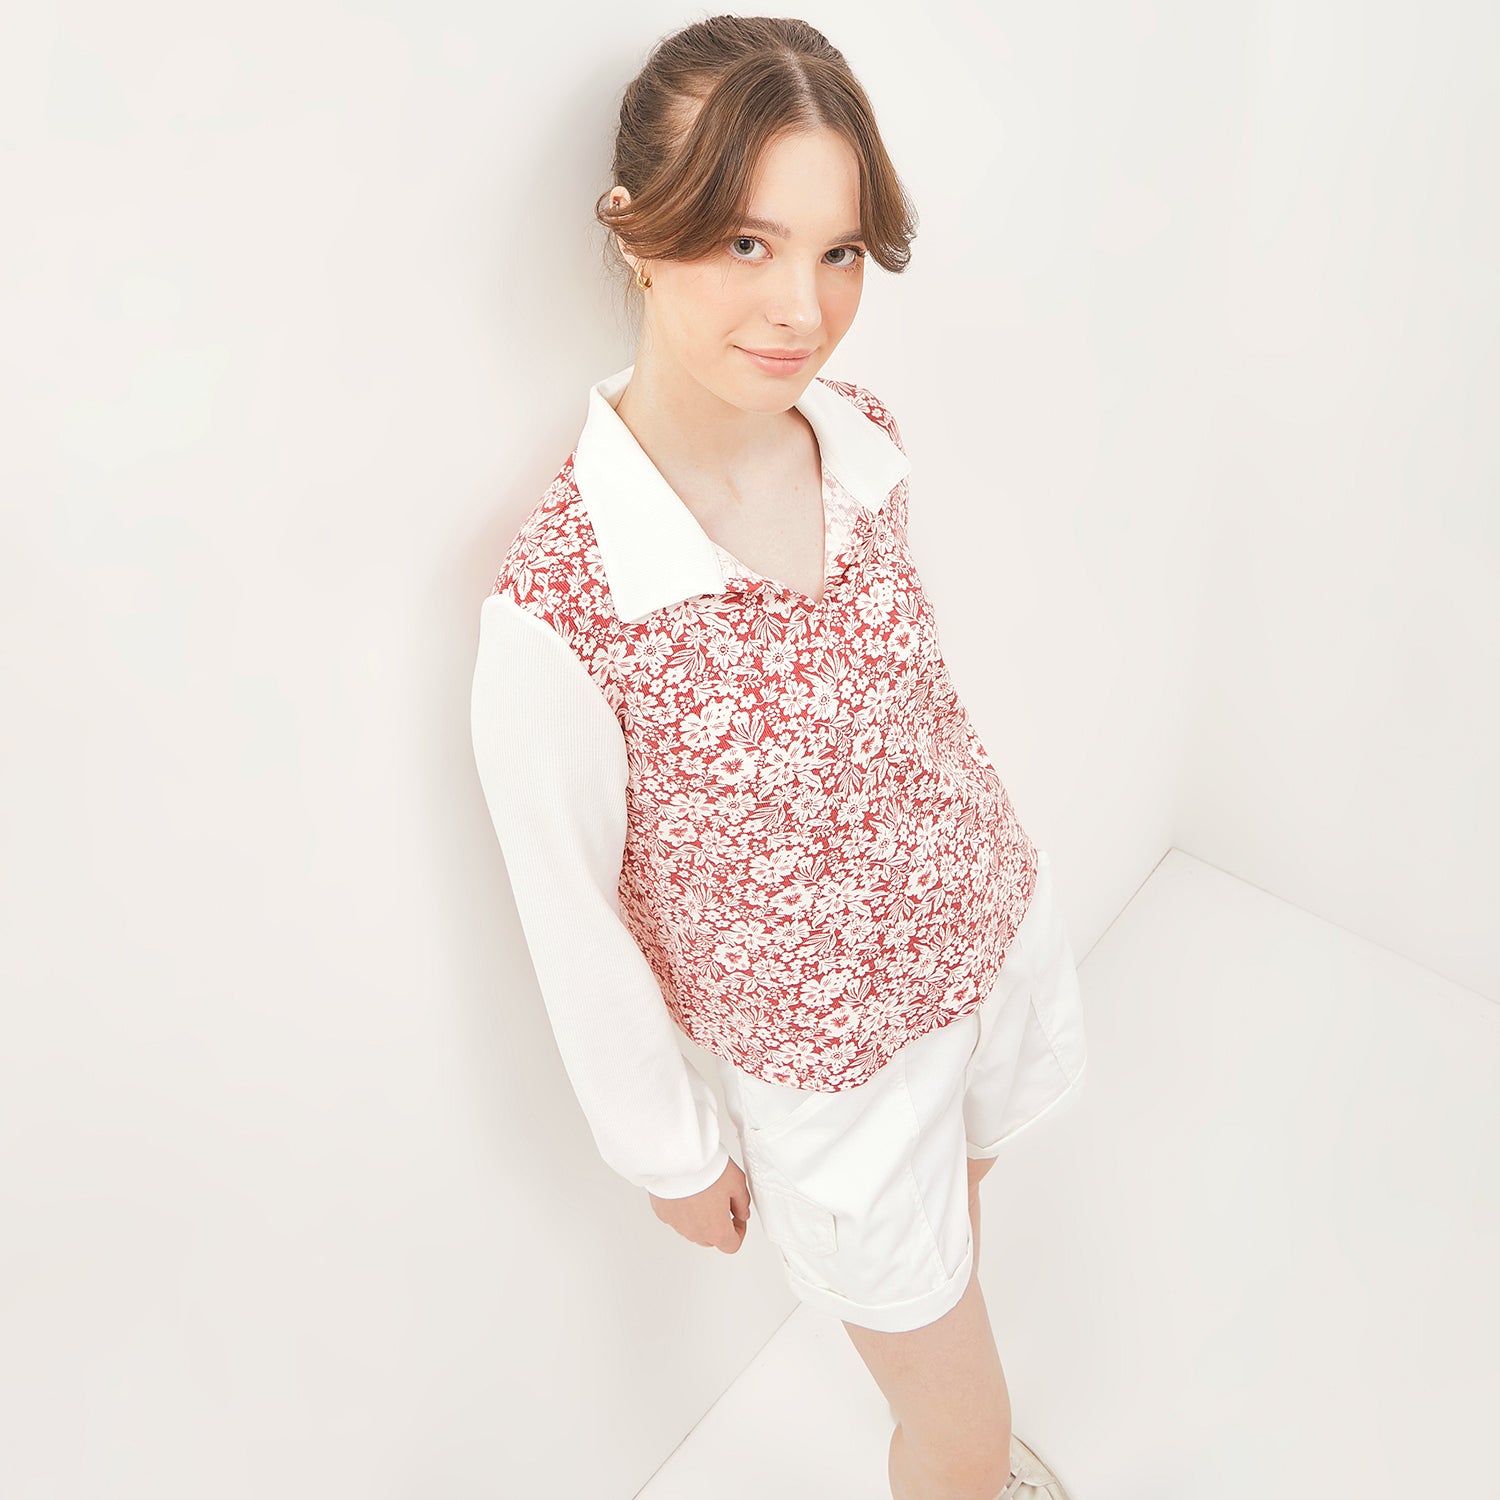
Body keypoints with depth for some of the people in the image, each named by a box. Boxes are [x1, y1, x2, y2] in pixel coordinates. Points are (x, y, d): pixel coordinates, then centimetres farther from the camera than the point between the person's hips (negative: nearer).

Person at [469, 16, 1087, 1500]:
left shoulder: (865, 437, -14)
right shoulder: (555, 612, -32)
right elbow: (578, 932, -18)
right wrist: (673, 1155, -5)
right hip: (836, 1059, -5)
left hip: (997, 928, 6)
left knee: (955, 1230, 34)